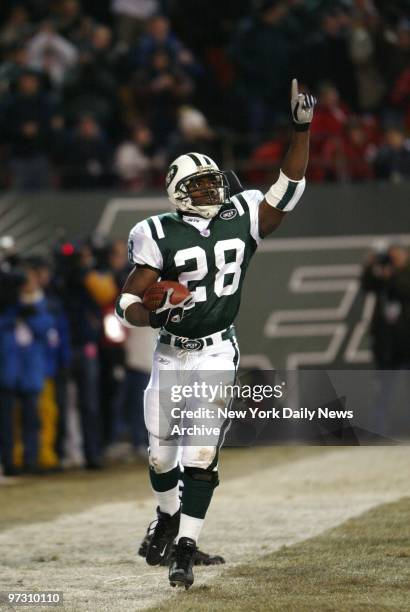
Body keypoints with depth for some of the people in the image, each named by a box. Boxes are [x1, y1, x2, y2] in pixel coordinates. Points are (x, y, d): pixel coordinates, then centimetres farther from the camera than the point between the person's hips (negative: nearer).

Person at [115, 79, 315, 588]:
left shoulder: (241, 220, 0)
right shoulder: (160, 236, -9)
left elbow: (288, 189, 0)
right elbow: (127, 303, -11)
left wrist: (302, 129, -8)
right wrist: (154, 314, -33)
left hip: (217, 356, 0)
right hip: (170, 355, 0)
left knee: (201, 458, -10)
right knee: (160, 454, 10)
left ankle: (185, 550, -4)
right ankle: (167, 517, 40)